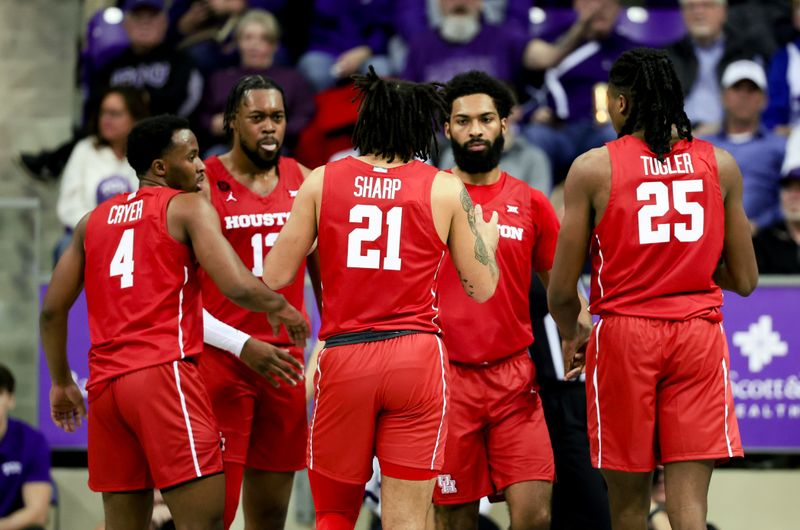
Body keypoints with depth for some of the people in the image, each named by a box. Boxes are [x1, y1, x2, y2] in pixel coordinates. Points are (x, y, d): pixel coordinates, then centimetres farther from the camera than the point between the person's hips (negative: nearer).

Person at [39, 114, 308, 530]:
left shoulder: (94, 220, 19)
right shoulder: (189, 208, 1)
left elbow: (52, 309, 19)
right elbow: (238, 287, -12)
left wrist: (61, 382, 29)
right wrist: (280, 307, 8)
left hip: (105, 382, 7)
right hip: (164, 372, -7)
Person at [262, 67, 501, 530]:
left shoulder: (322, 181, 3)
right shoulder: (445, 189, 1)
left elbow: (275, 276, 4)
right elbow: (482, 288, 7)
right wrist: (488, 240, 27)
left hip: (343, 358, 1)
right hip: (416, 358, -1)